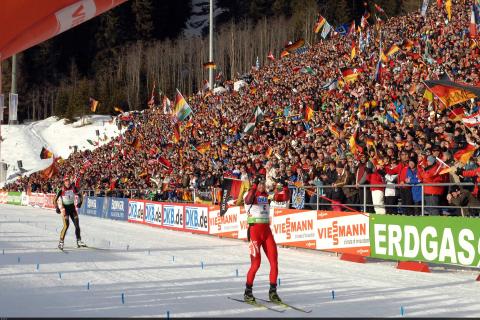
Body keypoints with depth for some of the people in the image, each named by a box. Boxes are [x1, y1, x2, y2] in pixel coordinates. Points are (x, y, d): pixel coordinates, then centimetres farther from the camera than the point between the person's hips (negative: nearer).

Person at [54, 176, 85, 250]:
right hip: (65, 208, -4)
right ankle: (61, 242, -13)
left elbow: (80, 195, 9)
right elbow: (55, 200, -10)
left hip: (72, 207, 4)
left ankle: (79, 241, 15)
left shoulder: (73, 188, -6)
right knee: (66, 225, -18)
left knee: (77, 224, 3)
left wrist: (80, 202, -4)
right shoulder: (62, 190, -15)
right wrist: (57, 208, -18)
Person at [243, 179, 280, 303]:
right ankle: (248, 292, 8)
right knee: (256, 263, -8)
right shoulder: (251, 195, -5)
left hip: (267, 230, 6)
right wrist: (254, 185, -38)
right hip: (254, 230, -6)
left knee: (274, 261, 0)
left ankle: (273, 291, 11)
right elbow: (248, 200, -30)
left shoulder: (267, 196, 13)